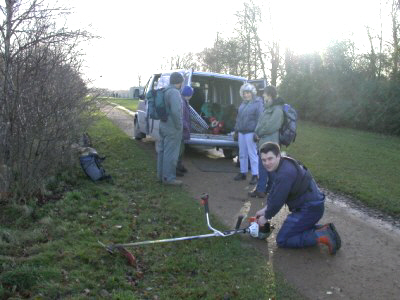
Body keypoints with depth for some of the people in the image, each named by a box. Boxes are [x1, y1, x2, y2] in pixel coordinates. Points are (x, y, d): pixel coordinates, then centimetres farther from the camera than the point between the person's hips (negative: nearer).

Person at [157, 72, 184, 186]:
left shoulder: (165, 92, 12)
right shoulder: (174, 92, -18)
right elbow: (176, 111, -29)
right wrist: (179, 126, -18)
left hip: (163, 126, 10)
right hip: (172, 129, -10)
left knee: (162, 151, 16)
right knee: (171, 153, -2)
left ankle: (161, 175, 27)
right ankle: (169, 178, 5)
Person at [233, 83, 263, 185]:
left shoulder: (257, 103, -6)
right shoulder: (243, 104, 16)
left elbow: (259, 119, -12)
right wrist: (236, 130, 18)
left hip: (250, 132, -7)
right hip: (241, 132, 7)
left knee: (253, 154, -4)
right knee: (242, 154, 13)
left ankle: (255, 175, 2)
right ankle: (243, 173, 23)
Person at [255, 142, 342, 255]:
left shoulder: (285, 173, -27)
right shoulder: (279, 166, 5)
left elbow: (277, 201, -21)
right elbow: (274, 191, 17)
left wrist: (266, 217, -6)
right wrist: (265, 209, 15)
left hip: (310, 208, -10)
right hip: (312, 205, 10)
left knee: (282, 240, -4)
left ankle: (321, 236, -10)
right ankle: (324, 229, 14)